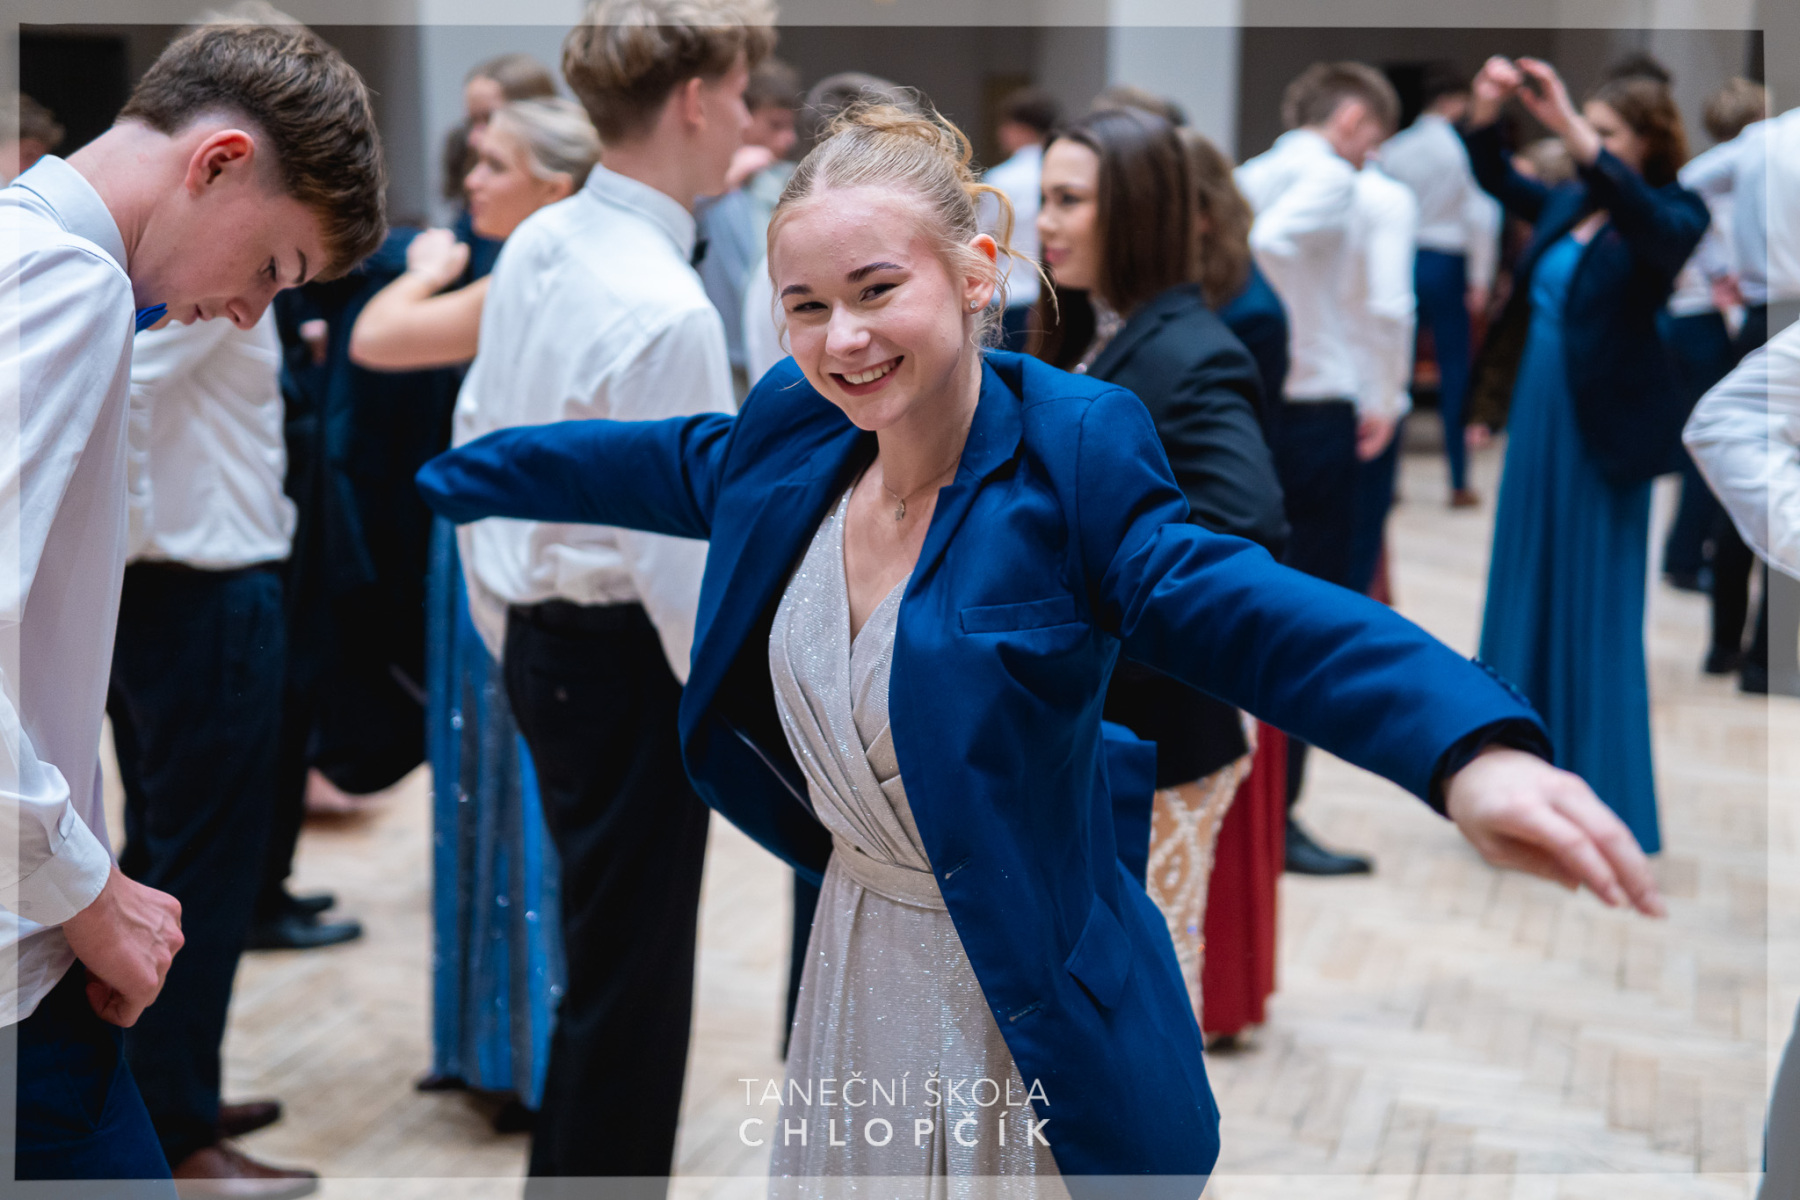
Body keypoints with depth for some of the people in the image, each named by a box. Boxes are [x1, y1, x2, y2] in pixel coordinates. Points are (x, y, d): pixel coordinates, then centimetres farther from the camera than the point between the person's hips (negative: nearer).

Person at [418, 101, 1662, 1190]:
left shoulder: (1069, 451, -21)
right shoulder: (792, 434, -5)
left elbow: (1243, 611, -33)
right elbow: (650, 464, 15)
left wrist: (1472, 751, -51)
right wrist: (435, 476, 26)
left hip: (1033, 1004, -5)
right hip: (859, 969, 5)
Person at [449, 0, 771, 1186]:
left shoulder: (536, 248, 5)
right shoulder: (668, 311, -22)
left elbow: (478, 451, 12)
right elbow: (684, 557, -22)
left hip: (542, 639, 9)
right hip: (629, 661, -9)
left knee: (603, 949, 22)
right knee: (631, 975, 3)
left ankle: (566, 1178, 35)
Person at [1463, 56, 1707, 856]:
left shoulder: (1670, 214, -10)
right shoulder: (1570, 204, 7)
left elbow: (1663, 229, -33)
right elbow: (1496, 180, 19)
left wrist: (1571, 128, -39)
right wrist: (1486, 111, -1)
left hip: (1603, 433, -7)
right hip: (1539, 419, 7)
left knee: (1595, 616, -2)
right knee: (1527, 600, 14)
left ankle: (1604, 813, 7)